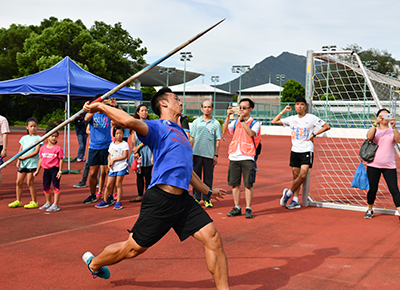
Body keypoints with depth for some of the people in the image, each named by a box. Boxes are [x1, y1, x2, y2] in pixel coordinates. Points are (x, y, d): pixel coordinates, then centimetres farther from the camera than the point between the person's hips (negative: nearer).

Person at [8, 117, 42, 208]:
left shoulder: (38, 138, -3)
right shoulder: (24, 138, 13)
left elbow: (36, 152, -11)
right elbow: (20, 150, 13)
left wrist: (24, 157, -11)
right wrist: (18, 160, -3)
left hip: (32, 163, -5)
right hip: (22, 163, 5)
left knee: (29, 182, -5)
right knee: (19, 182, 6)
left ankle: (34, 202, 6)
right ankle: (18, 201, 19)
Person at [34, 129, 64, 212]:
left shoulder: (58, 148, -8)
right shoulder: (42, 148, 6)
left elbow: (60, 160, -7)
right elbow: (40, 159, 13)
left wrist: (60, 171, -11)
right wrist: (37, 171, 14)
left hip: (55, 169, -6)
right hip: (46, 169, 6)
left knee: (56, 187, -3)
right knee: (45, 187, 14)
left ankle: (56, 205, 2)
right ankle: (48, 203, 31)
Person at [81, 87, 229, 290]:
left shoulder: (180, 132, 23)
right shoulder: (157, 128, -4)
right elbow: (130, 122, -28)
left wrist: (208, 191, 40)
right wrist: (100, 107, -18)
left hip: (183, 199, 7)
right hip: (160, 199, -7)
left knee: (213, 238, -6)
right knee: (134, 248, 6)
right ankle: (93, 263, 34)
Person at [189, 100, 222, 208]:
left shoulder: (216, 123, 5)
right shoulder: (196, 122, 7)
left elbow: (217, 140, 5)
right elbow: (191, 138, 8)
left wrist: (216, 155, 1)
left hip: (209, 154, 0)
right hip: (197, 153, 1)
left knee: (208, 177, 4)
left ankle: (207, 199, 12)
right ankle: (196, 198, 13)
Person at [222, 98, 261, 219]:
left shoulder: (255, 123, 2)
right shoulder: (235, 123, 14)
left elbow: (251, 133, -17)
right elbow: (224, 131, -1)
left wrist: (242, 120, -19)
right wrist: (228, 116, -10)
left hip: (247, 158, -4)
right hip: (234, 157, 4)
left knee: (248, 184, -2)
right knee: (234, 184, 6)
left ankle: (248, 209, 6)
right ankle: (237, 208, 15)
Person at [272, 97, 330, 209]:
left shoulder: (311, 118, -3)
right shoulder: (292, 119, 8)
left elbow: (327, 126, -2)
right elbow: (274, 121, 12)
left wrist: (314, 134, -8)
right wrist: (283, 111, 6)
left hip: (307, 151, -4)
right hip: (295, 151, 4)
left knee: (302, 175, -14)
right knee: (295, 176, 6)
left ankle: (288, 193, 4)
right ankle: (295, 201, 11)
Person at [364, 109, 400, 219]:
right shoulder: (374, 130, 6)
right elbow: (369, 137, -17)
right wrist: (375, 123, -27)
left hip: (389, 166, 0)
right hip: (373, 165, 0)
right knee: (372, 189, 5)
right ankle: (370, 210, 25)